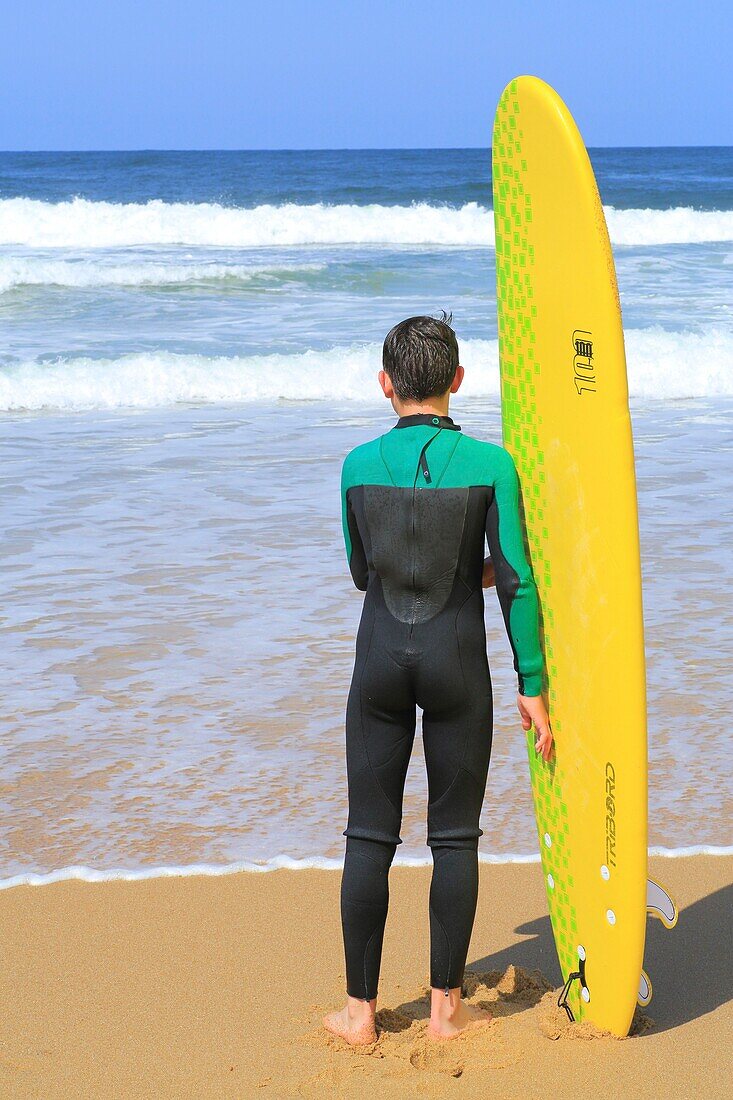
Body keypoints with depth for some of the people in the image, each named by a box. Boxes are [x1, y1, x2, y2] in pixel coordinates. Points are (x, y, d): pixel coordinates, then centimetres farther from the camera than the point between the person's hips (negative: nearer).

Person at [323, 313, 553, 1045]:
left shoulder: (359, 465, -3)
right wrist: (532, 685, 0)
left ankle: (360, 1011, 15)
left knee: (370, 836, 9)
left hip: (381, 661, 1)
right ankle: (446, 1007, 16)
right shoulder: (490, 465, -9)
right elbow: (515, 581, -8)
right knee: (454, 836, 9)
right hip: (457, 661, -1)